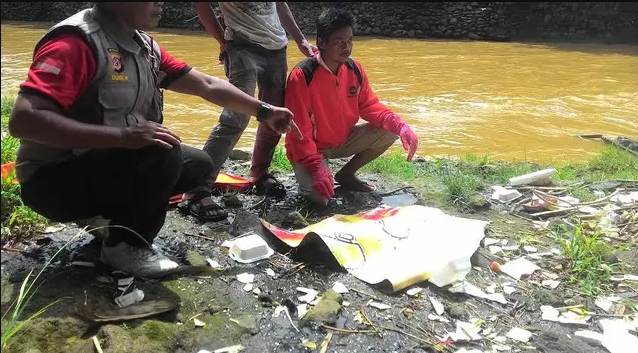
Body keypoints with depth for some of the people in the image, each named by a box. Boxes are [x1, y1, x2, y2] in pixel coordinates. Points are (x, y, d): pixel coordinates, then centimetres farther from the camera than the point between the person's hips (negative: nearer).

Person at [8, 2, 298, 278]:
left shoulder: (144, 46, 2)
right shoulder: (75, 42, -23)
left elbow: (208, 86, 10)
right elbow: (23, 119, -33)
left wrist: (264, 112, 8)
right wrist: (123, 136, -38)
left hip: (112, 166, 8)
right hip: (55, 180, -8)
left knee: (199, 165, 8)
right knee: (163, 153, -28)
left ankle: (113, 214, 10)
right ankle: (124, 245, -8)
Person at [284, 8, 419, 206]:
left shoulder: (354, 69, -7)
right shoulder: (302, 76, -26)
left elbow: (369, 105, 0)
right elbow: (299, 130, -26)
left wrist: (399, 125, -19)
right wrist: (315, 166, -35)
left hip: (343, 139, 6)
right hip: (310, 147, -6)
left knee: (389, 132, -10)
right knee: (320, 196, -27)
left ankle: (346, 174, 9)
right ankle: (307, 174, 12)